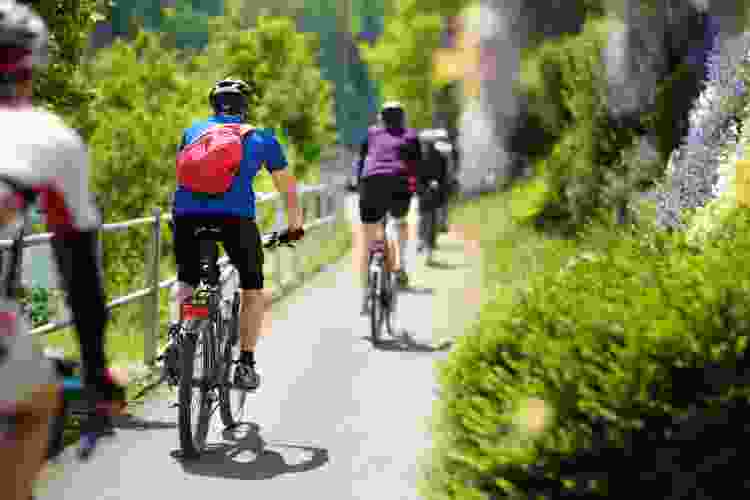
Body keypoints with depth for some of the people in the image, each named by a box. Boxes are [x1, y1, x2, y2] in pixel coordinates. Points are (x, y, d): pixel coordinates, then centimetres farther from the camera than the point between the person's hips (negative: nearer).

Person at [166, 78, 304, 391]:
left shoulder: (194, 131, 28)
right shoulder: (261, 138, 24)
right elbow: (288, 189, 32)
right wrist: (295, 226, 47)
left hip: (187, 213, 2)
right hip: (235, 215, -2)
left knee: (185, 280, 27)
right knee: (253, 289, 19)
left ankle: (175, 333, 2)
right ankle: (246, 363, 11)